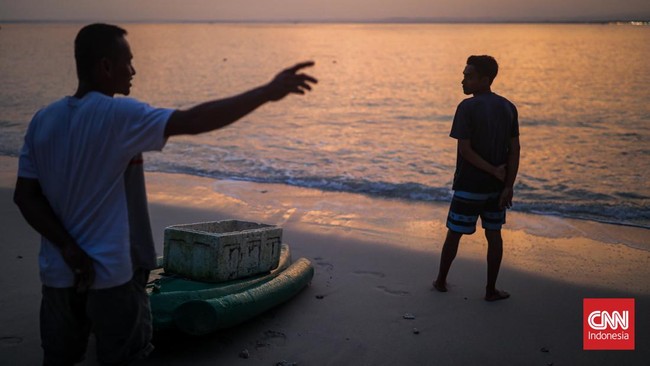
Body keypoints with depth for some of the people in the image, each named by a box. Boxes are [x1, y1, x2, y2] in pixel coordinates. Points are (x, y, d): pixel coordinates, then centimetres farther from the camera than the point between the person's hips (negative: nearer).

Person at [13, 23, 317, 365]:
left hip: (57, 274, 6)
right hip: (109, 274, -6)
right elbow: (194, 121, -23)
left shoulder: (42, 120, 2)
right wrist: (267, 92, -19)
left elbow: (25, 196, 1)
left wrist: (69, 248, -6)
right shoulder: (118, 115, -16)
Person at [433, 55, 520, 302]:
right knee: (494, 235, 11)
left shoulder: (467, 107, -14)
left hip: (469, 186, -5)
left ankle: (441, 281, 24)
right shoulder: (508, 108, 4)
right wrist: (508, 186, -2)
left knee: (454, 234, 9)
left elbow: (464, 149, -19)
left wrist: (494, 171, -12)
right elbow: (514, 150, 0)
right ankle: (491, 290, 15)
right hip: (496, 187, 5)